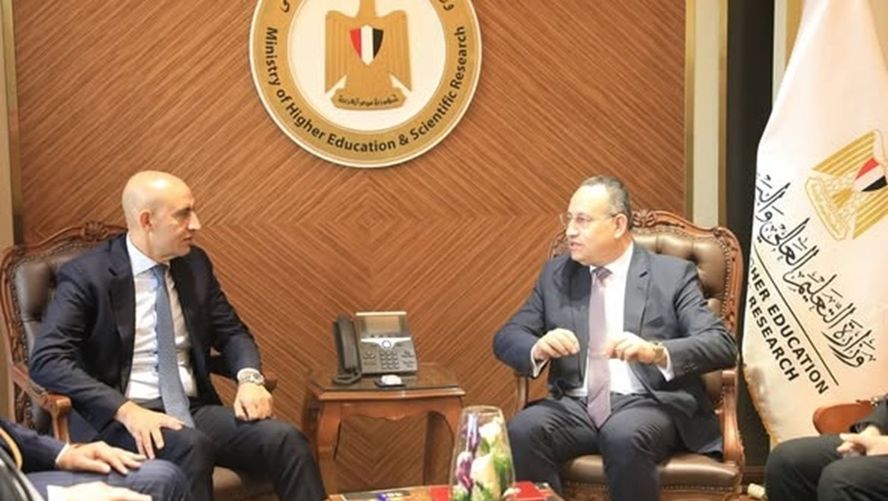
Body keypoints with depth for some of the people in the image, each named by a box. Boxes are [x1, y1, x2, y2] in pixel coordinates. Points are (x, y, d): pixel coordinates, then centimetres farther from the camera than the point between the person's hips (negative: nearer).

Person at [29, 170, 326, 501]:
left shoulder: (195, 263, 9)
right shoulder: (86, 275, -7)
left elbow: (232, 332, 17)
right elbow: (47, 360, -16)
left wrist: (249, 378, -7)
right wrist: (125, 409, -28)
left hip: (193, 409, 5)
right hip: (121, 417, -5)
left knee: (285, 440, -21)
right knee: (191, 446, -37)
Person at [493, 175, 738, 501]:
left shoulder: (672, 274, 4)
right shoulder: (556, 274, 14)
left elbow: (723, 345, -6)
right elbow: (506, 338, 12)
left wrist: (657, 352, -25)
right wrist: (539, 348, -13)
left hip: (650, 404, -3)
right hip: (576, 405, 3)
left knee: (624, 437, -36)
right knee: (521, 432, -28)